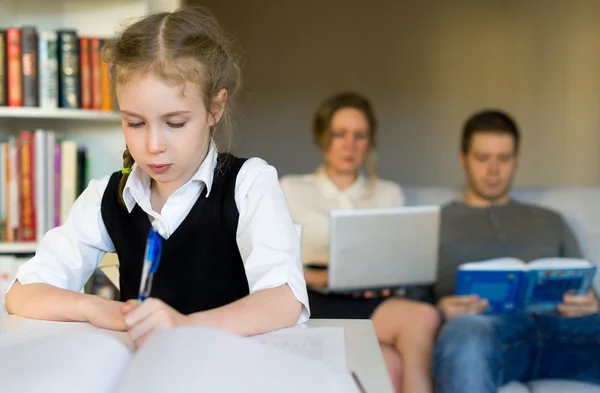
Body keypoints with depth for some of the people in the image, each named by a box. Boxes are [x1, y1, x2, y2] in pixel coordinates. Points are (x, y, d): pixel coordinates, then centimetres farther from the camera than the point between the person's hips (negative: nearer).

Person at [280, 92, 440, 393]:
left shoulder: (390, 194, 25)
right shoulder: (291, 190, 17)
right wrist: (320, 278, -13)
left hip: (372, 303, 3)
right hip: (313, 305, -3)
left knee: (391, 367, -36)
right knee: (421, 318, -33)